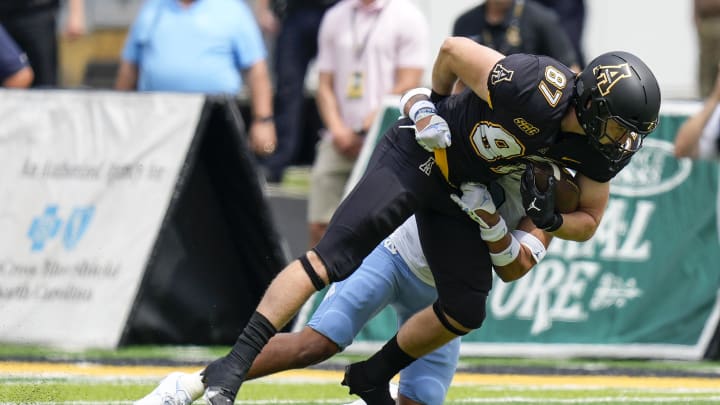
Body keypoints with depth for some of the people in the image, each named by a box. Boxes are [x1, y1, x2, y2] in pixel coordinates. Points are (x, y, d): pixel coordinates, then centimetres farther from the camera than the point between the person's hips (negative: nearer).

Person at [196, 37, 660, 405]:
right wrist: (434, 105, -4)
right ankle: (232, 366, -20)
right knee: (331, 258, -17)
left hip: (460, 189, 7)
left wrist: (549, 220, -17)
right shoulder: (538, 92, -32)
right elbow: (454, 49, -19)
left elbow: (588, 222, 4)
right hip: (418, 155, -7)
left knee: (466, 311, 2)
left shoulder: (604, 152, -11)